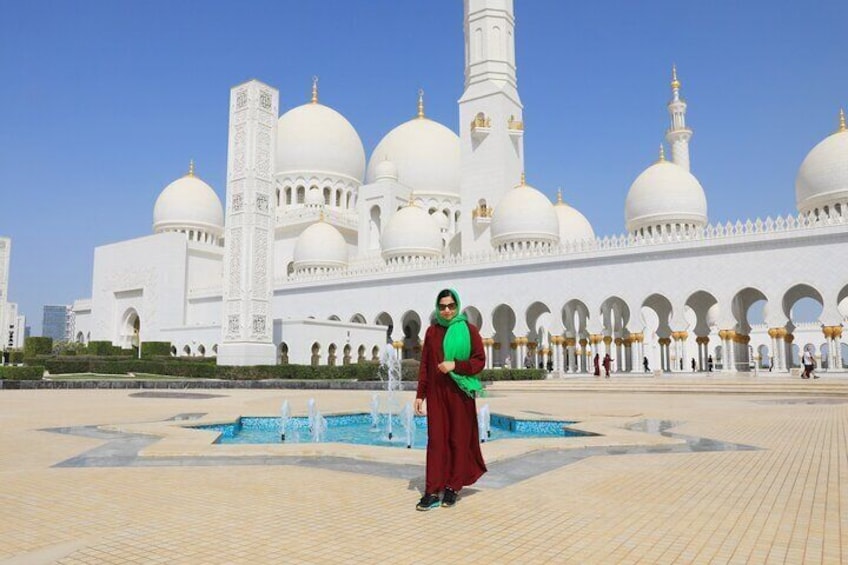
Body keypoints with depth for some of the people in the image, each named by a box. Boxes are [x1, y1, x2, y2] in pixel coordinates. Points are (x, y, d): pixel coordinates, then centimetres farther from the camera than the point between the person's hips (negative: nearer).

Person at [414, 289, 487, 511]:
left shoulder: (469, 330, -1)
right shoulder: (432, 331, 8)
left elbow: (480, 361, -4)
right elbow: (424, 365, 9)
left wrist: (455, 365, -18)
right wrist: (420, 394, 5)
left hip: (459, 393, -2)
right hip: (436, 393, 2)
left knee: (458, 440, 4)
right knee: (436, 440, 0)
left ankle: (453, 488, 16)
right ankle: (433, 491, 1)